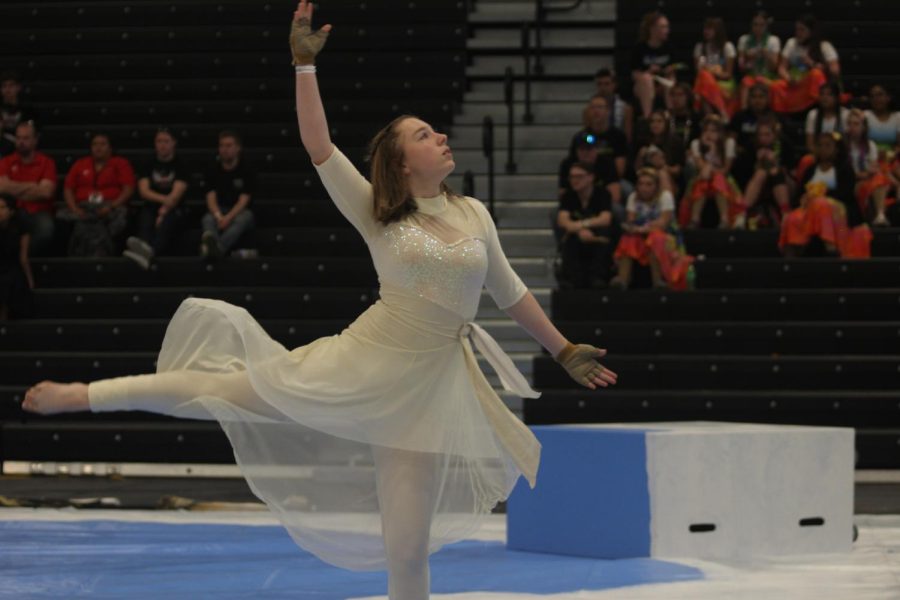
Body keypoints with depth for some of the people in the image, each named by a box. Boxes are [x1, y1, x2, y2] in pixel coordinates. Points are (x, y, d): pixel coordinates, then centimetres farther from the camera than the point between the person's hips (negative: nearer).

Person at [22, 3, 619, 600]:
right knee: (223, 388, 3)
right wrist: (306, 64, -15)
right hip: (360, 363, -1)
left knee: (408, 549, 1)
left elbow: (510, 292, 15)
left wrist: (566, 351, 18)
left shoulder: (474, 215, 6)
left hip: (426, 386, 1)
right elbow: (319, 147, -10)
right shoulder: (376, 215, -2)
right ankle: (86, 395, 18)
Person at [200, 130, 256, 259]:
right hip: (219, 211, 2)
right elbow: (211, 198, -3)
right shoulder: (213, 172, 8)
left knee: (245, 217, -37)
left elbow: (244, 200, -9)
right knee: (208, 219, -32)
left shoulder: (247, 171, 0)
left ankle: (219, 246, -66)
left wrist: (228, 218, -27)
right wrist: (218, 216, -26)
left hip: (240, 211, -2)